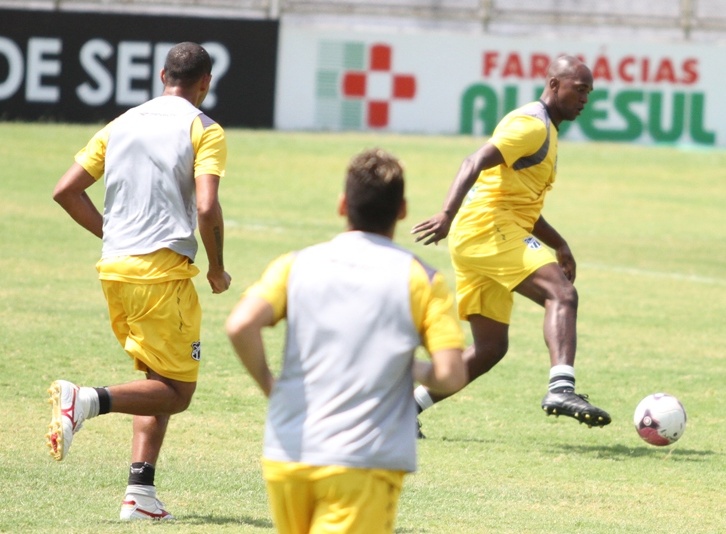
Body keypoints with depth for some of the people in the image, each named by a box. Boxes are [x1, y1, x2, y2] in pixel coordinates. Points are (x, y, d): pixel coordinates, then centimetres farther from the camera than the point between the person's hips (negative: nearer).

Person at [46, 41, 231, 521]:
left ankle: (141, 492, 6)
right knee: (176, 392, -1)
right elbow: (206, 207, -16)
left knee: (160, 383, 16)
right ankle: (87, 401, -23)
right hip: (163, 271, -7)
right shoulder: (204, 131, -4)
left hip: (114, 268, 7)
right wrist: (218, 270, -2)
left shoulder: (122, 125, 14)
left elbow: (66, 190, 12)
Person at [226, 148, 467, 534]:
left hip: (285, 458, 3)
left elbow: (241, 325, -12)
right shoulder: (422, 280, 1)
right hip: (364, 465, -3)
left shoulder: (296, 266, 5)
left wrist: (267, 384, 6)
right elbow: (450, 376, -7)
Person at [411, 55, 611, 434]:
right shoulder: (531, 125, -7)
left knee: (491, 348, 10)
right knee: (562, 294, -25)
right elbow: (476, 162, -21)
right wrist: (449, 213, -34)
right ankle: (561, 389, -43)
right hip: (489, 228, -10)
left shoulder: (546, 133, 26)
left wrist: (559, 246, 24)